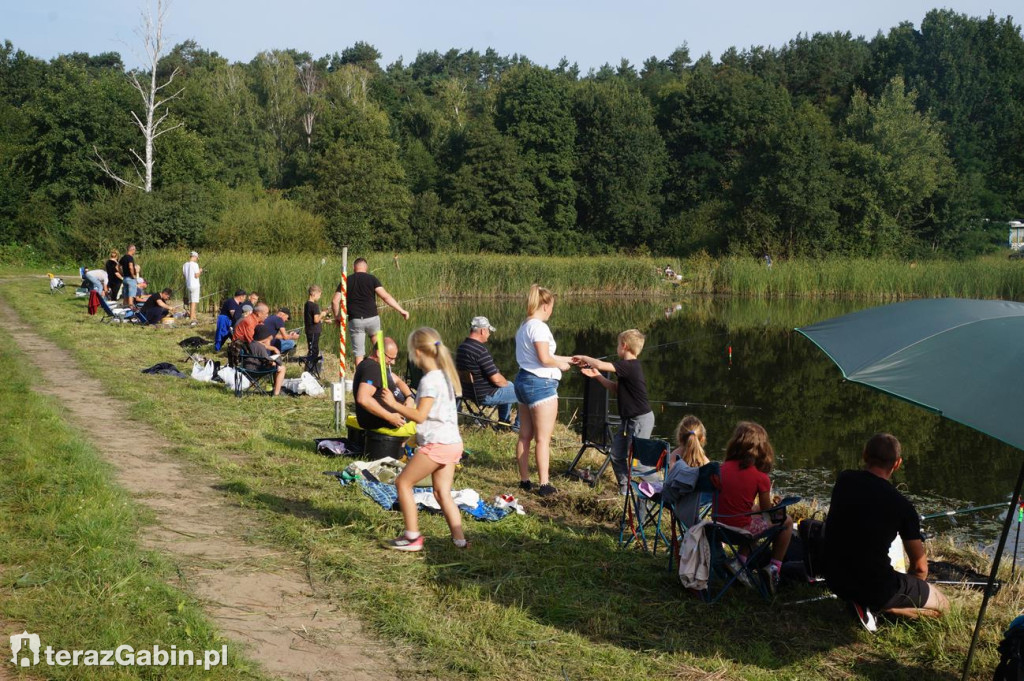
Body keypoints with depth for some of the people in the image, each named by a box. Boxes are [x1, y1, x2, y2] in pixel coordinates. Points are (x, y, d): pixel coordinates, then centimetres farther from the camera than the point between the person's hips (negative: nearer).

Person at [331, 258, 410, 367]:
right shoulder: (372, 279, 0)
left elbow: (335, 301, 1)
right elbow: (385, 296, -9)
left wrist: (337, 317, 15)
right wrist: (401, 310, -6)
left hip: (355, 320, 1)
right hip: (372, 318, -1)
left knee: (359, 354, 5)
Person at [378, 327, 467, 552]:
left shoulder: (430, 380, -16)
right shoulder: (445, 375, 13)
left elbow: (420, 415, -18)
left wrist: (394, 404, -12)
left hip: (436, 444, -9)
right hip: (452, 442, 9)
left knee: (403, 482, 2)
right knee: (442, 493, 11)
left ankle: (412, 537, 4)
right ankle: (459, 539, 7)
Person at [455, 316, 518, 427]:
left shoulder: (461, 347, 4)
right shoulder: (481, 351, -26)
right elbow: (496, 379, -25)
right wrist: (506, 383, -2)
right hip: (486, 396, -10)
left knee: (509, 385, 34)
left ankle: (503, 422, 39)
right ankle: (518, 425, 15)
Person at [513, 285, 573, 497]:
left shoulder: (524, 327, 14)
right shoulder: (538, 327, -16)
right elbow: (544, 359, -23)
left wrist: (567, 359, 22)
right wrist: (561, 365, -4)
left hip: (524, 380, 10)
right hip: (540, 383, -10)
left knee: (525, 436, 13)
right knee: (543, 438, -5)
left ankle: (524, 480, 19)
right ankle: (544, 484, -3)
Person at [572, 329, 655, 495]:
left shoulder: (630, 366, -20)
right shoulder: (627, 368, 11)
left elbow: (600, 365, -27)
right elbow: (616, 388, 20)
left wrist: (583, 358, -10)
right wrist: (597, 376, 10)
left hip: (641, 419, -10)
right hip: (629, 419, 10)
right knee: (616, 454, 12)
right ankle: (625, 487, 21)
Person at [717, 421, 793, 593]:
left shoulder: (723, 468, -1)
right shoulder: (761, 478, -13)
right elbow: (766, 512, -4)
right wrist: (772, 503, 19)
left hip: (720, 525, 6)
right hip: (742, 528, -6)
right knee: (786, 522, 17)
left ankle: (742, 559, 24)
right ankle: (774, 567, 15)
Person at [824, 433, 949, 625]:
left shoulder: (843, 481, -2)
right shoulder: (901, 506, -14)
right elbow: (920, 567, -3)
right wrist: (911, 591, 15)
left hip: (835, 581, 5)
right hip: (875, 588, -5)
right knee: (942, 605, 16)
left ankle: (861, 602, 10)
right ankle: (874, 606, -3)